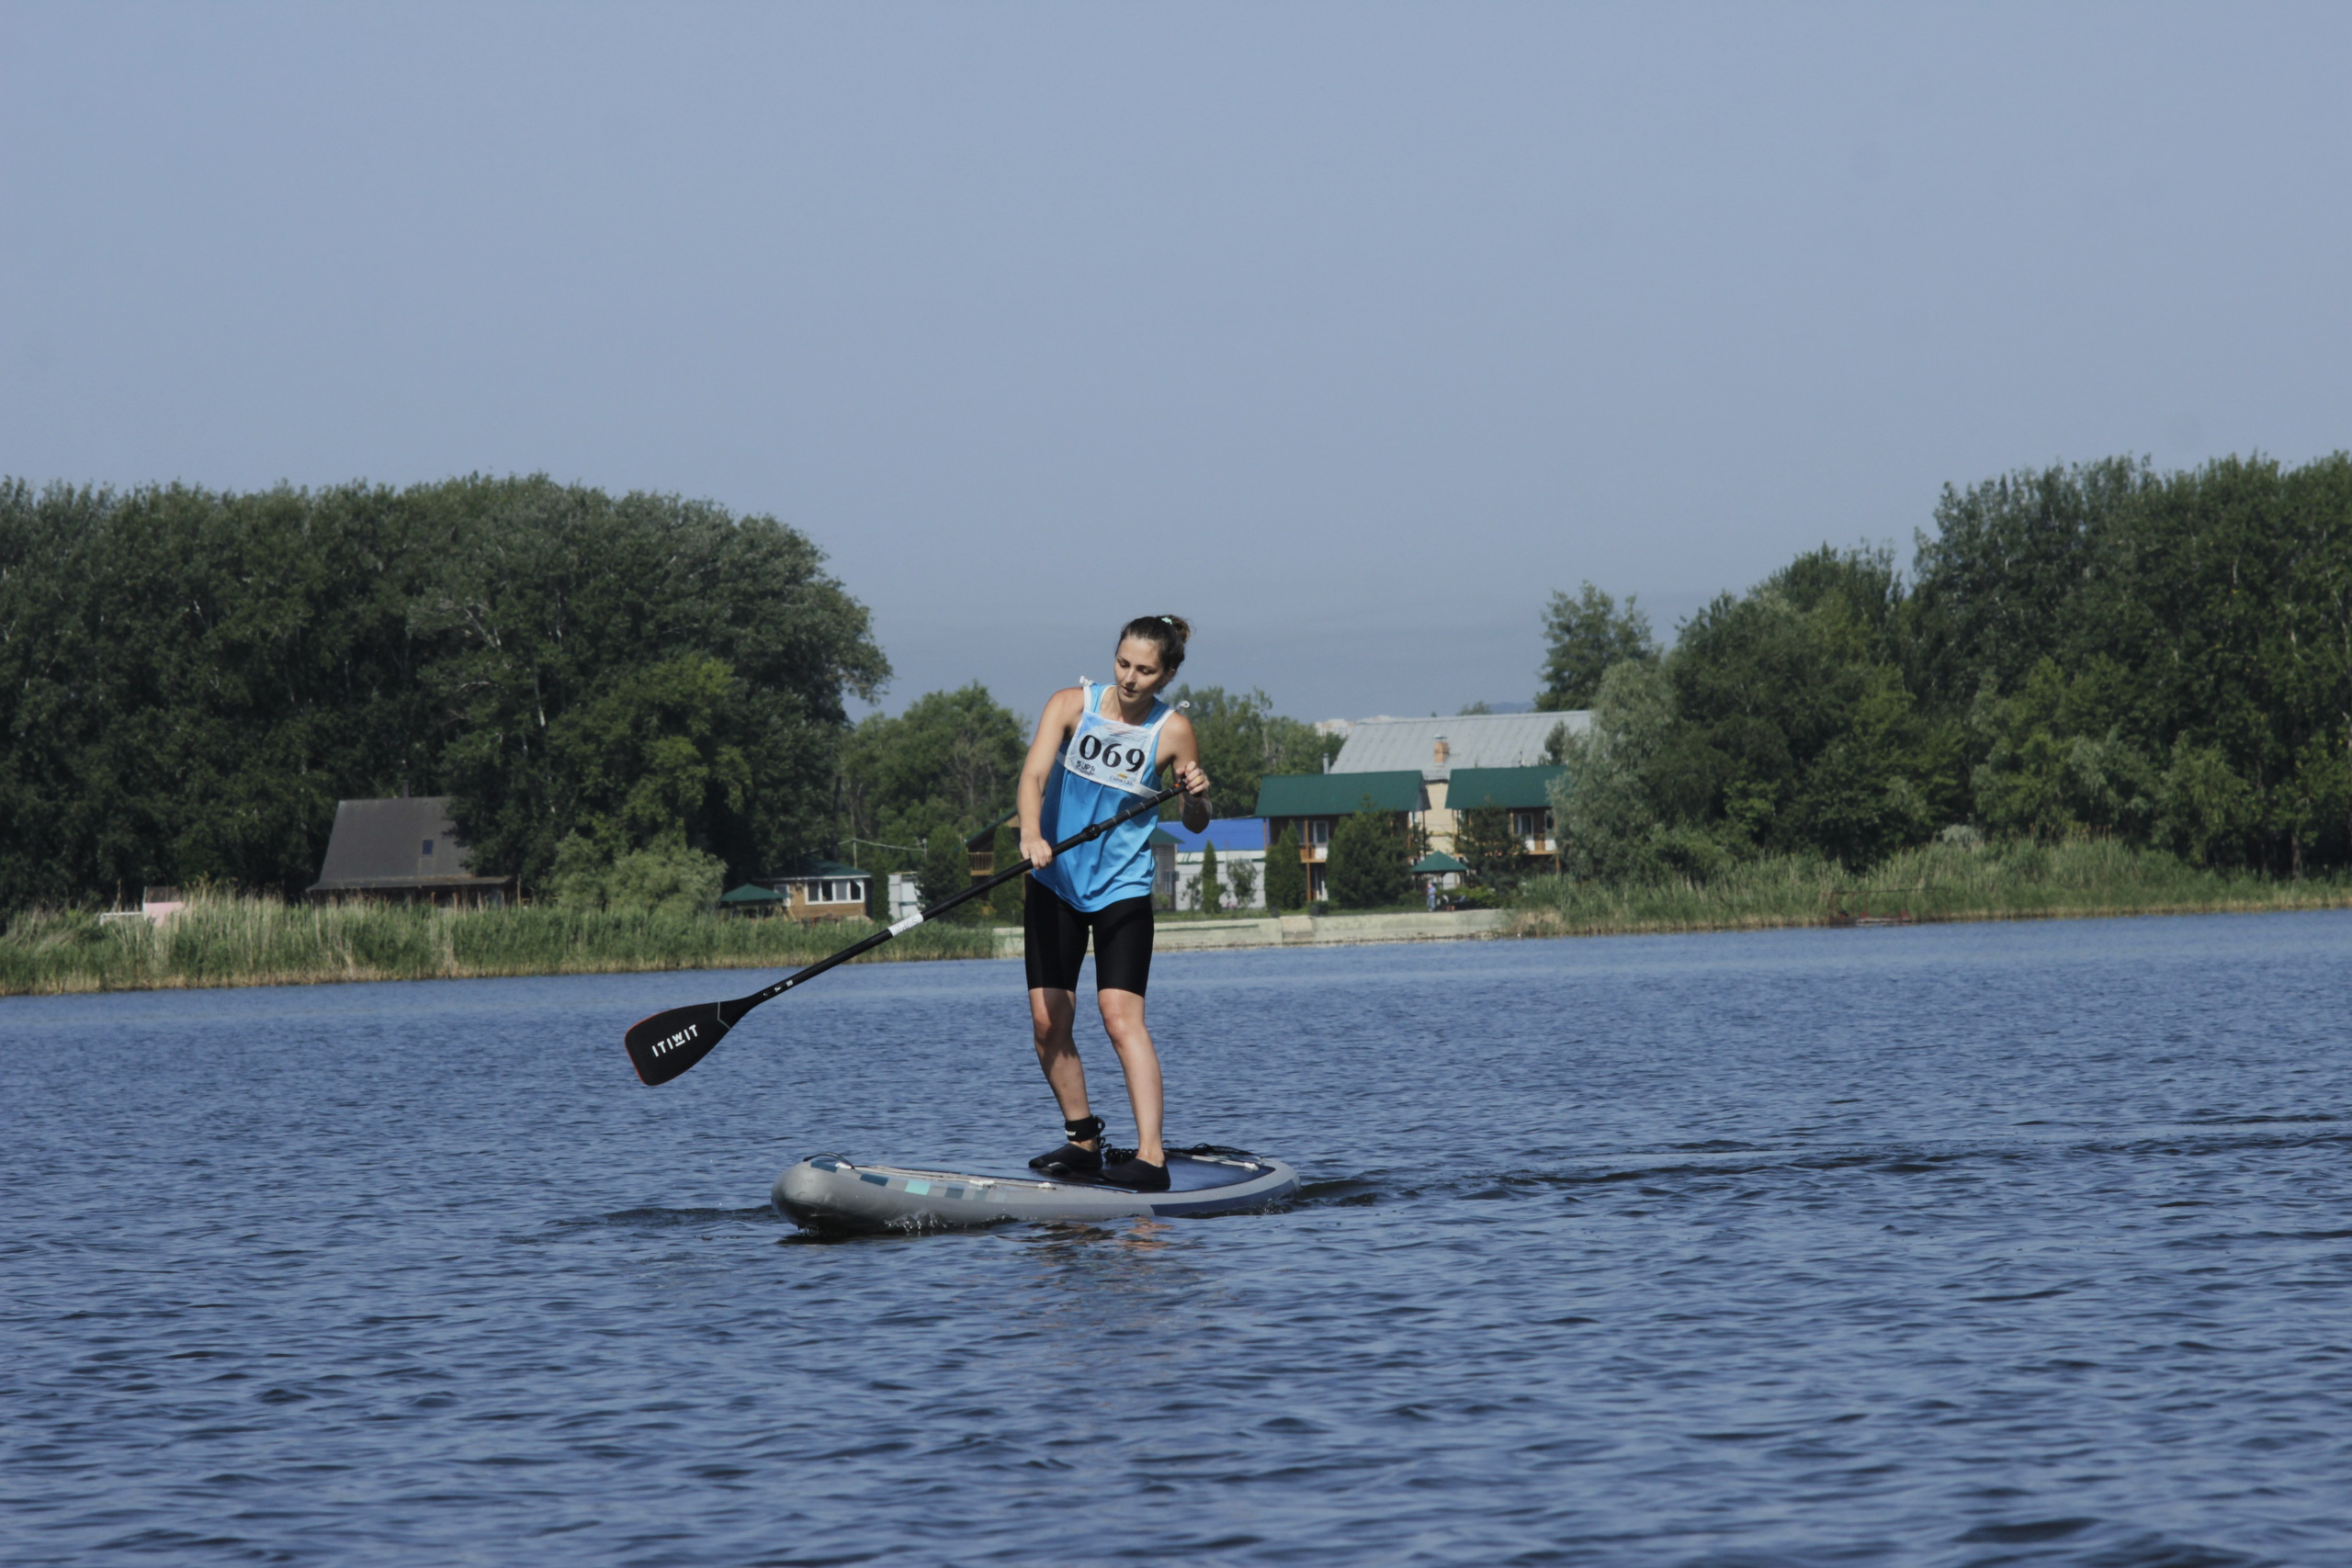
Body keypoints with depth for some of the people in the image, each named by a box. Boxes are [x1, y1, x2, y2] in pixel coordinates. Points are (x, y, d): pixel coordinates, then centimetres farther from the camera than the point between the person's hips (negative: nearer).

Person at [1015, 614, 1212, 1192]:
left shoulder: (1173, 731, -6)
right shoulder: (1073, 705, -7)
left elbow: (1195, 824, 5)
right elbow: (1034, 773, -23)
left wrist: (1197, 796, -18)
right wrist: (1031, 833, -41)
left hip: (1123, 889, -2)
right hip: (1056, 883, 2)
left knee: (1122, 1016, -17)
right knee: (1048, 1023, 2)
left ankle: (1151, 1157, -25)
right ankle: (1082, 1142, 20)